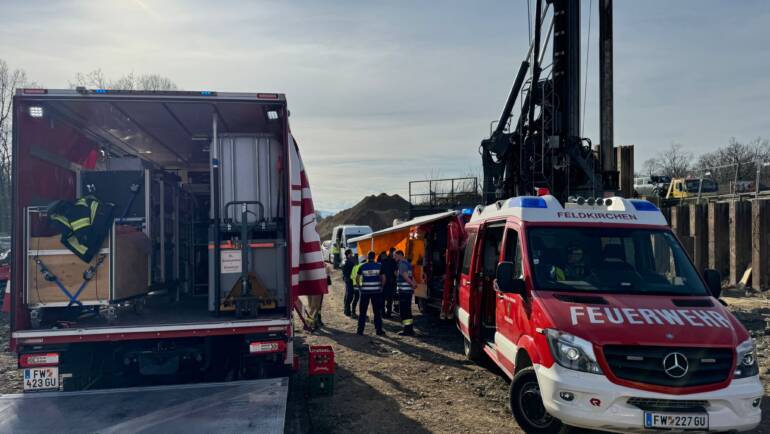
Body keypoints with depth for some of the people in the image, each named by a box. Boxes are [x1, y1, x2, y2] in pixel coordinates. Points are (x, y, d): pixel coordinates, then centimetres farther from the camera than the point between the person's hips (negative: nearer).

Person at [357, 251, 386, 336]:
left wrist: (359, 286, 15)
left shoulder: (363, 266, 0)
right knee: (377, 311, 6)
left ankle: (360, 330, 9)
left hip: (365, 291, 0)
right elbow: (383, 278, -3)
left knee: (362, 311, 8)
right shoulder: (379, 266, -1)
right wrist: (381, 286, 10)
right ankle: (379, 330, 7)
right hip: (376, 291, 0)